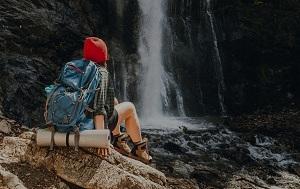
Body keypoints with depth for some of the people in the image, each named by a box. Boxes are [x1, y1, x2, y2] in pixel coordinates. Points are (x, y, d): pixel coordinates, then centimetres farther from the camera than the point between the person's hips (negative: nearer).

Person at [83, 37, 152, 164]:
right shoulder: (101, 73, -20)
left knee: (113, 101, 30)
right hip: (98, 122, -7)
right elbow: (99, 106, -30)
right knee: (129, 107, 18)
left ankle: (118, 139, 36)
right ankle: (139, 148, 30)